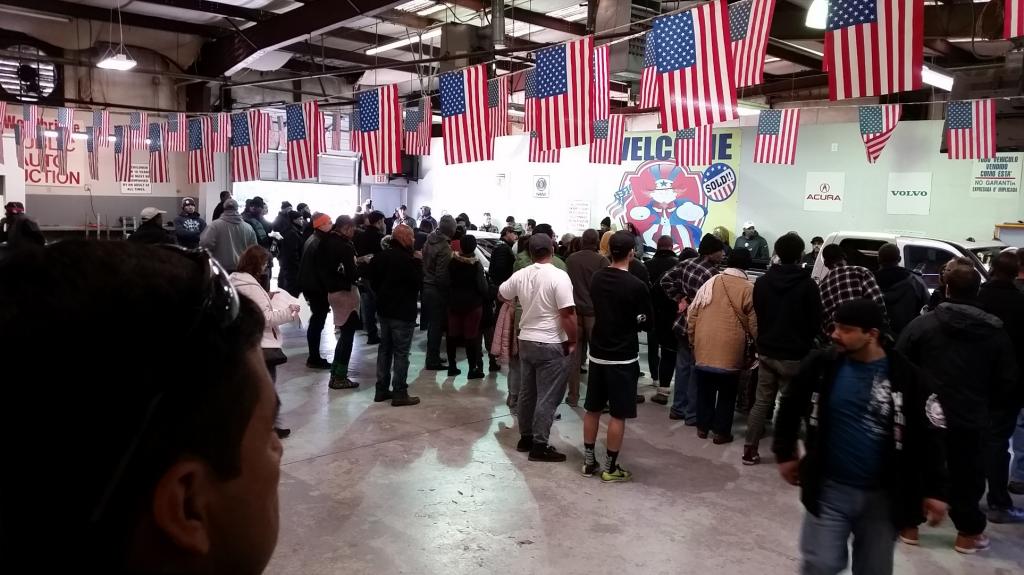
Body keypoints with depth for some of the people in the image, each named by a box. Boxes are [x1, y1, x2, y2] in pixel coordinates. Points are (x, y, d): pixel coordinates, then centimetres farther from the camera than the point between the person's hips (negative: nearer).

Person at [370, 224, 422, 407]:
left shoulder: (382, 256, 7)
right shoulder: (408, 259, -19)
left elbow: (374, 281, 13)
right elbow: (418, 281, -14)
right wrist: (418, 263, -3)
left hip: (384, 308, 8)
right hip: (402, 311, -8)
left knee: (385, 348, 14)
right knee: (401, 352, -3)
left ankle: (381, 390, 20)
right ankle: (399, 393, 0)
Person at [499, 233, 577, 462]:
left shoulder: (520, 275, 2)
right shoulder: (559, 276, -17)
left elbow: (502, 295, 19)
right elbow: (567, 314, -20)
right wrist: (573, 341, -8)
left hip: (526, 341, 7)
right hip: (551, 345, -7)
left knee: (527, 393, 16)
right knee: (548, 397, 1)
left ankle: (525, 438, 26)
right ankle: (540, 446, 6)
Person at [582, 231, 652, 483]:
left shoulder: (597, 278, 1)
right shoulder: (636, 286, -17)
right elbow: (646, 321, -6)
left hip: (598, 353, 6)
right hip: (623, 357, -6)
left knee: (592, 409, 14)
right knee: (618, 414, 4)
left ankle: (589, 461, 23)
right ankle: (610, 468, 12)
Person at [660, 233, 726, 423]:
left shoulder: (686, 262, -1)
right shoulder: (712, 273, -23)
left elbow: (666, 280, 4)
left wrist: (679, 299, 5)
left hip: (683, 323, 8)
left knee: (683, 366, 18)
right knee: (697, 369, 5)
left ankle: (678, 408, 27)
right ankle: (692, 414, 15)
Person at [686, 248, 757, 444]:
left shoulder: (710, 283, 4)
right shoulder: (749, 289, -8)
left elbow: (692, 314, 7)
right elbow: (754, 325, -6)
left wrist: (693, 339, 17)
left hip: (704, 347, 4)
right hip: (730, 350, -4)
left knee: (705, 389, 16)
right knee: (727, 393, 10)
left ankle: (702, 426, 26)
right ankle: (721, 431, 16)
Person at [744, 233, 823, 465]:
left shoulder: (762, 281, 1)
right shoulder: (808, 285, -12)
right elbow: (816, 321, -6)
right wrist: (804, 343, 10)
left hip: (766, 351, 4)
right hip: (794, 354, -4)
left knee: (761, 402, 11)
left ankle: (750, 450, 13)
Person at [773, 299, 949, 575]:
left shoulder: (906, 377, -10)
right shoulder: (821, 364, -8)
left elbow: (928, 436, -3)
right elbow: (790, 408, 7)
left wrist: (935, 490, -3)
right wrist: (785, 453, 9)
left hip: (883, 496, 0)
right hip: (829, 489, 0)